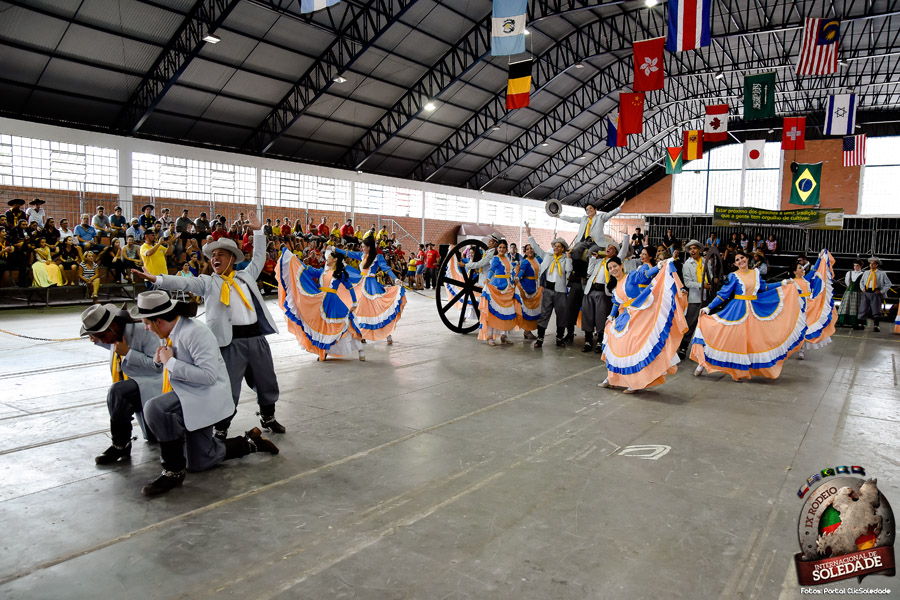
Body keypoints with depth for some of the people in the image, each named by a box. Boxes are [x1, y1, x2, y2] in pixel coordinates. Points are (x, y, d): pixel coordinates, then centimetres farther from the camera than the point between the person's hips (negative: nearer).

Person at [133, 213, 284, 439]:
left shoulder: (245, 276, 17)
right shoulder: (207, 282, 7)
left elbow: (259, 259, 25)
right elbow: (184, 282, -7)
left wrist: (258, 231, 23)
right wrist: (156, 278, -21)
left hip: (256, 337, 4)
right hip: (231, 341, -4)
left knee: (267, 382, 15)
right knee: (228, 388, -3)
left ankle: (268, 418, 36)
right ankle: (221, 430, 12)